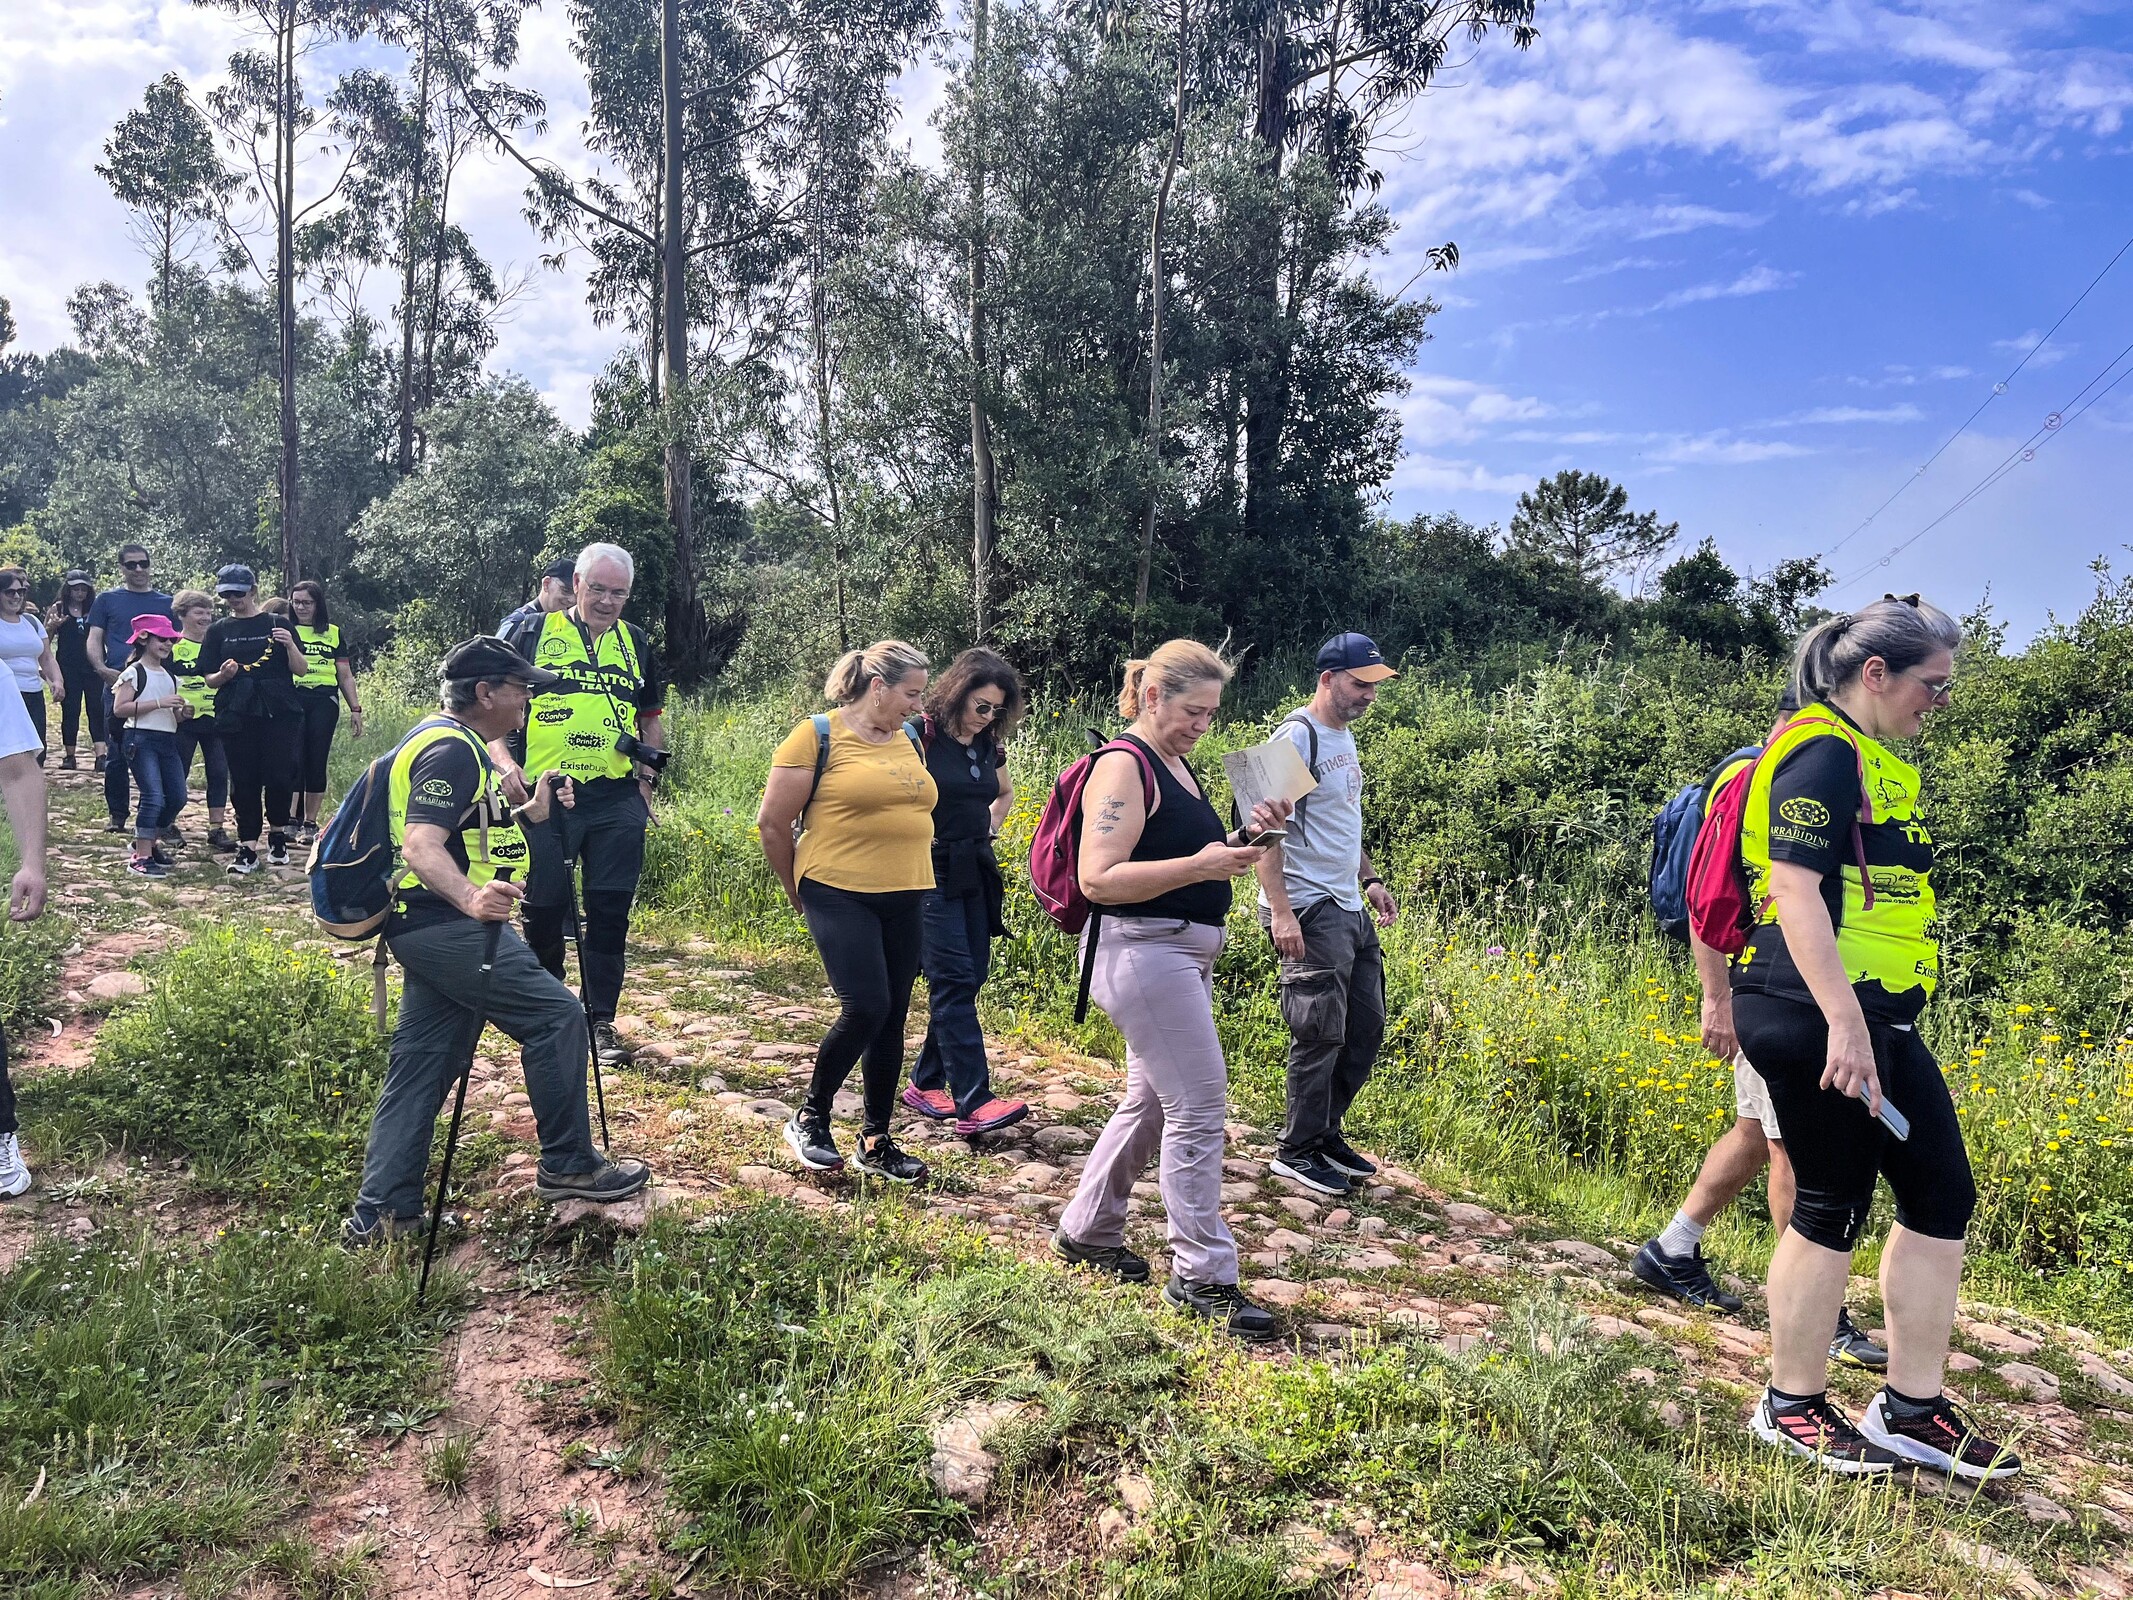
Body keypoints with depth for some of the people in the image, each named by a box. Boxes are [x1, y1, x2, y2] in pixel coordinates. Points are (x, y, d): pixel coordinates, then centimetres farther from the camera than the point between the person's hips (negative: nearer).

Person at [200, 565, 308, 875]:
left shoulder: (277, 624, 7)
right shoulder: (218, 631, 12)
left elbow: (301, 670, 3)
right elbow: (210, 680, 10)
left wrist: (290, 645, -15)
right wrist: (224, 674, -12)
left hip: (279, 713, -2)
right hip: (236, 717, 2)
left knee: (280, 776, -8)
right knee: (243, 782, 2)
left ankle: (277, 836, 15)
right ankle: (248, 848, 6)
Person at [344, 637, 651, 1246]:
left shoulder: (454, 744, 18)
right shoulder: (451, 750, -16)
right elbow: (421, 847, -28)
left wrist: (530, 812, 19)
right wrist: (470, 897, -44)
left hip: (429, 930, 11)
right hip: (448, 927, -11)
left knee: (421, 1064, 10)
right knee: (556, 1015, -6)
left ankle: (379, 1214, 14)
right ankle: (568, 1165, 4)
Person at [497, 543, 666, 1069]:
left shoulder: (636, 643, 13)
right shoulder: (534, 632, 3)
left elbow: (652, 715, 23)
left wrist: (648, 775, 11)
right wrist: (505, 762, -13)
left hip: (617, 803, 2)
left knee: (610, 912, 3)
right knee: (544, 908, 7)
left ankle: (601, 1020, 14)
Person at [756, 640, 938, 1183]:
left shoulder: (910, 742, 12)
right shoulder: (818, 736, -8)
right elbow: (772, 822, -5)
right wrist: (799, 893, 4)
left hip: (906, 901, 6)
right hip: (840, 897, -6)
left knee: (892, 1017, 8)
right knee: (865, 1008, -13)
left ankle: (876, 1142, 21)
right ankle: (809, 1120, 9)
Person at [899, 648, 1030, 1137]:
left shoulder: (989, 745, 11)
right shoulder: (922, 736, -10)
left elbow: (1005, 793, 30)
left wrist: (991, 824, 14)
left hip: (975, 875, 7)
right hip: (931, 873, -7)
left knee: (967, 981, 7)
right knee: (954, 981, -11)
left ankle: (926, 1083, 21)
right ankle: (974, 1104, -14)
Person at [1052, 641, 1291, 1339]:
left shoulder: (1178, 767, 16)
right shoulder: (1124, 765, -13)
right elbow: (1099, 879, -21)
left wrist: (1247, 836, 6)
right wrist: (1199, 866, -27)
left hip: (1183, 954, 10)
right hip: (1144, 951, -10)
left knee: (1149, 1101, 17)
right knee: (1199, 1107, -7)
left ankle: (1086, 1232, 32)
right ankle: (1202, 1276, 3)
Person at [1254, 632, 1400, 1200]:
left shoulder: (1344, 736, 16)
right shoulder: (1297, 737, -13)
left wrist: (1371, 880, 19)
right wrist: (1281, 912, -25)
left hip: (1350, 908, 10)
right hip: (1310, 912, -9)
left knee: (1366, 1028, 13)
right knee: (1321, 1035, -3)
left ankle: (1326, 1133, 27)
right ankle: (1297, 1152, 11)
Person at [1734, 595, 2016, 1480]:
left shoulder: (1872, 762, 19)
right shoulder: (1825, 753, -13)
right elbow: (1795, 887, -22)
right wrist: (1843, 1023, -27)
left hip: (1875, 1019, 10)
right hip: (1817, 1019, -10)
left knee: (1942, 1197, 11)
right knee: (1834, 1208, 0)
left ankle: (1911, 1409, 22)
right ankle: (1790, 1407, 16)